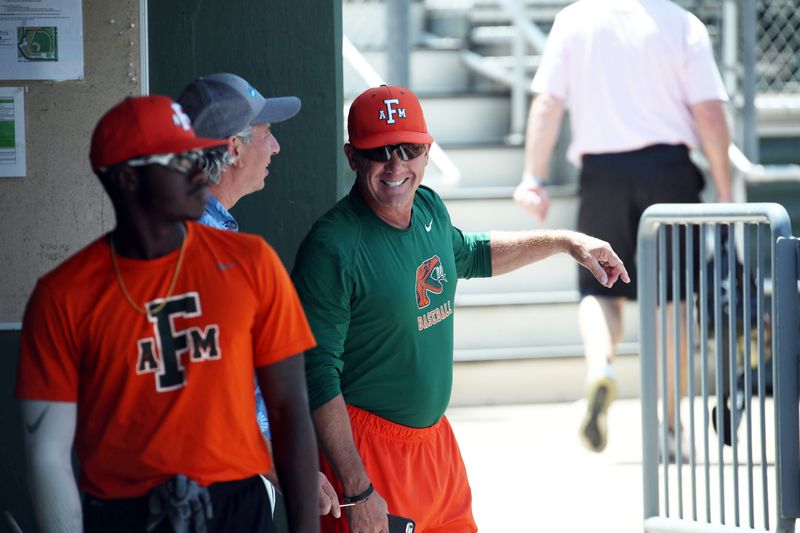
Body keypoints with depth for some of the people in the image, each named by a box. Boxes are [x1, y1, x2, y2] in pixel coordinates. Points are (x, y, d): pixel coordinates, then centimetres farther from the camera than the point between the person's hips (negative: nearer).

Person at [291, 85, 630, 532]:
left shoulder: (429, 207, 4)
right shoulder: (333, 248, -20)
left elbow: (469, 255, 29)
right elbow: (318, 378, -20)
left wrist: (566, 242, 28)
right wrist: (358, 491, -22)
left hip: (436, 440, 8)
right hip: (366, 446, -8)